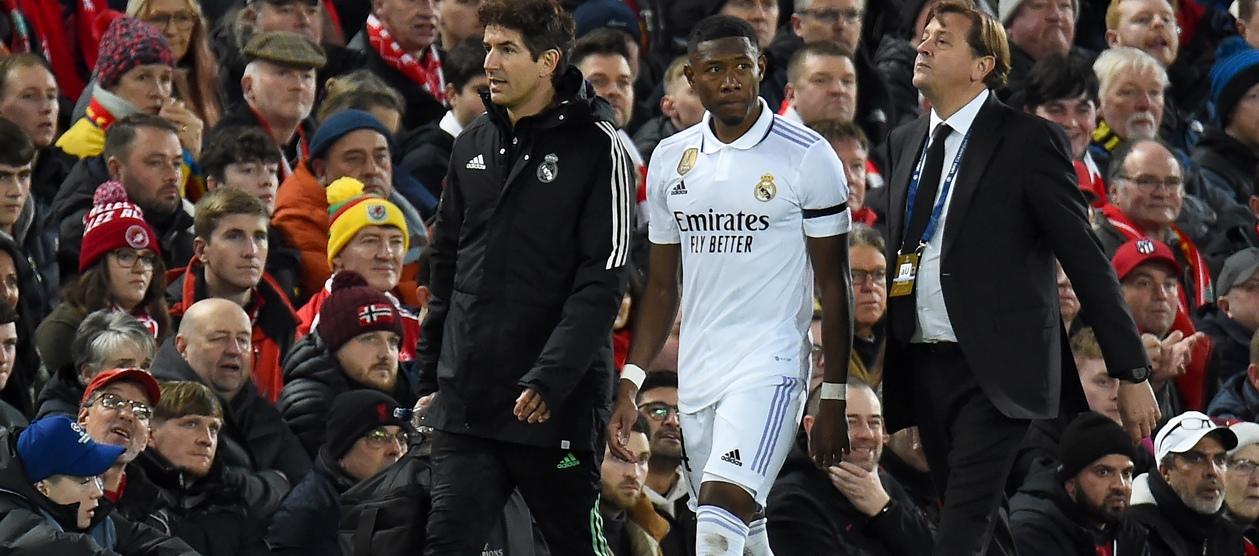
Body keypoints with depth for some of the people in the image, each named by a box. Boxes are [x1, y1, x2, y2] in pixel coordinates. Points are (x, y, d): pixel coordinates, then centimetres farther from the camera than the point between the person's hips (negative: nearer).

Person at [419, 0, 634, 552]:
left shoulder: (596, 149, -8)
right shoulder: (472, 145, 11)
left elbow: (601, 283, -14)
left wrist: (549, 380, -22)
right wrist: (430, 375, 17)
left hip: (558, 403, -5)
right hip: (466, 397, 5)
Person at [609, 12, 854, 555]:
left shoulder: (807, 157, -4)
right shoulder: (670, 159, 10)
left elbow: (833, 285, -2)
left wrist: (835, 399, -5)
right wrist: (629, 386, 9)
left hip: (770, 368, -6)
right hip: (696, 376, 6)